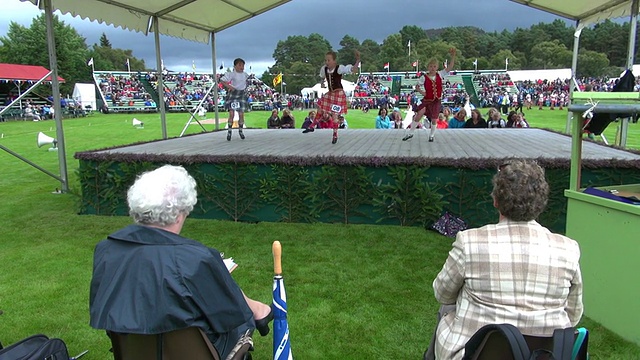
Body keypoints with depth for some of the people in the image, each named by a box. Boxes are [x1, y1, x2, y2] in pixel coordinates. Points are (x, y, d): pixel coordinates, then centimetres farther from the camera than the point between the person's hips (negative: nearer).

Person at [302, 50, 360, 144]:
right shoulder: (324, 69, -4)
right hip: (330, 94, 6)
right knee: (320, 109, 14)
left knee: (334, 114, -7)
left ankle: (335, 135, 11)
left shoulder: (340, 68, -22)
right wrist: (322, 83, -2)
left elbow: (354, 70, -32)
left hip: (338, 94, -6)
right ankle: (312, 126, 34)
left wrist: (358, 60, -47)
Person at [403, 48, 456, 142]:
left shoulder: (440, 75, 0)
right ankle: (410, 133, 0)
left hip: (437, 101, 2)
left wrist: (453, 55, -15)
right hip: (427, 100, -2)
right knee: (418, 115, -14)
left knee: (434, 120, 3)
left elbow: (450, 67, -6)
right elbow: (417, 86, 6)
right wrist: (421, 91, -13)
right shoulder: (424, 77, -5)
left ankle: (431, 135, 25)